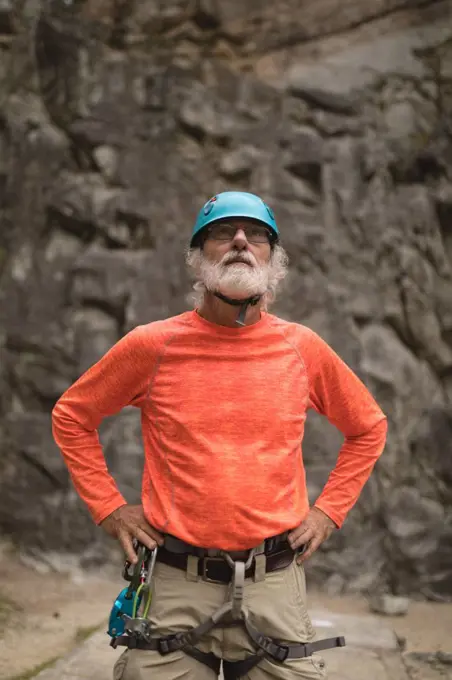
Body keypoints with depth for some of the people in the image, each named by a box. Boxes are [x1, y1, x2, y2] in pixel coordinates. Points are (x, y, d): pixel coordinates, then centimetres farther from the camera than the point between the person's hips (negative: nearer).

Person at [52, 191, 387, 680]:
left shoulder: (302, 347, 2)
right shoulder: (153, 345, -2)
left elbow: (368, 427, 17)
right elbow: (72, 416, 11)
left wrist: (328, 511, 9)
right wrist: (108, 507, 4)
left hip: (274, 585, 1)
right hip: (176, 586, -1)